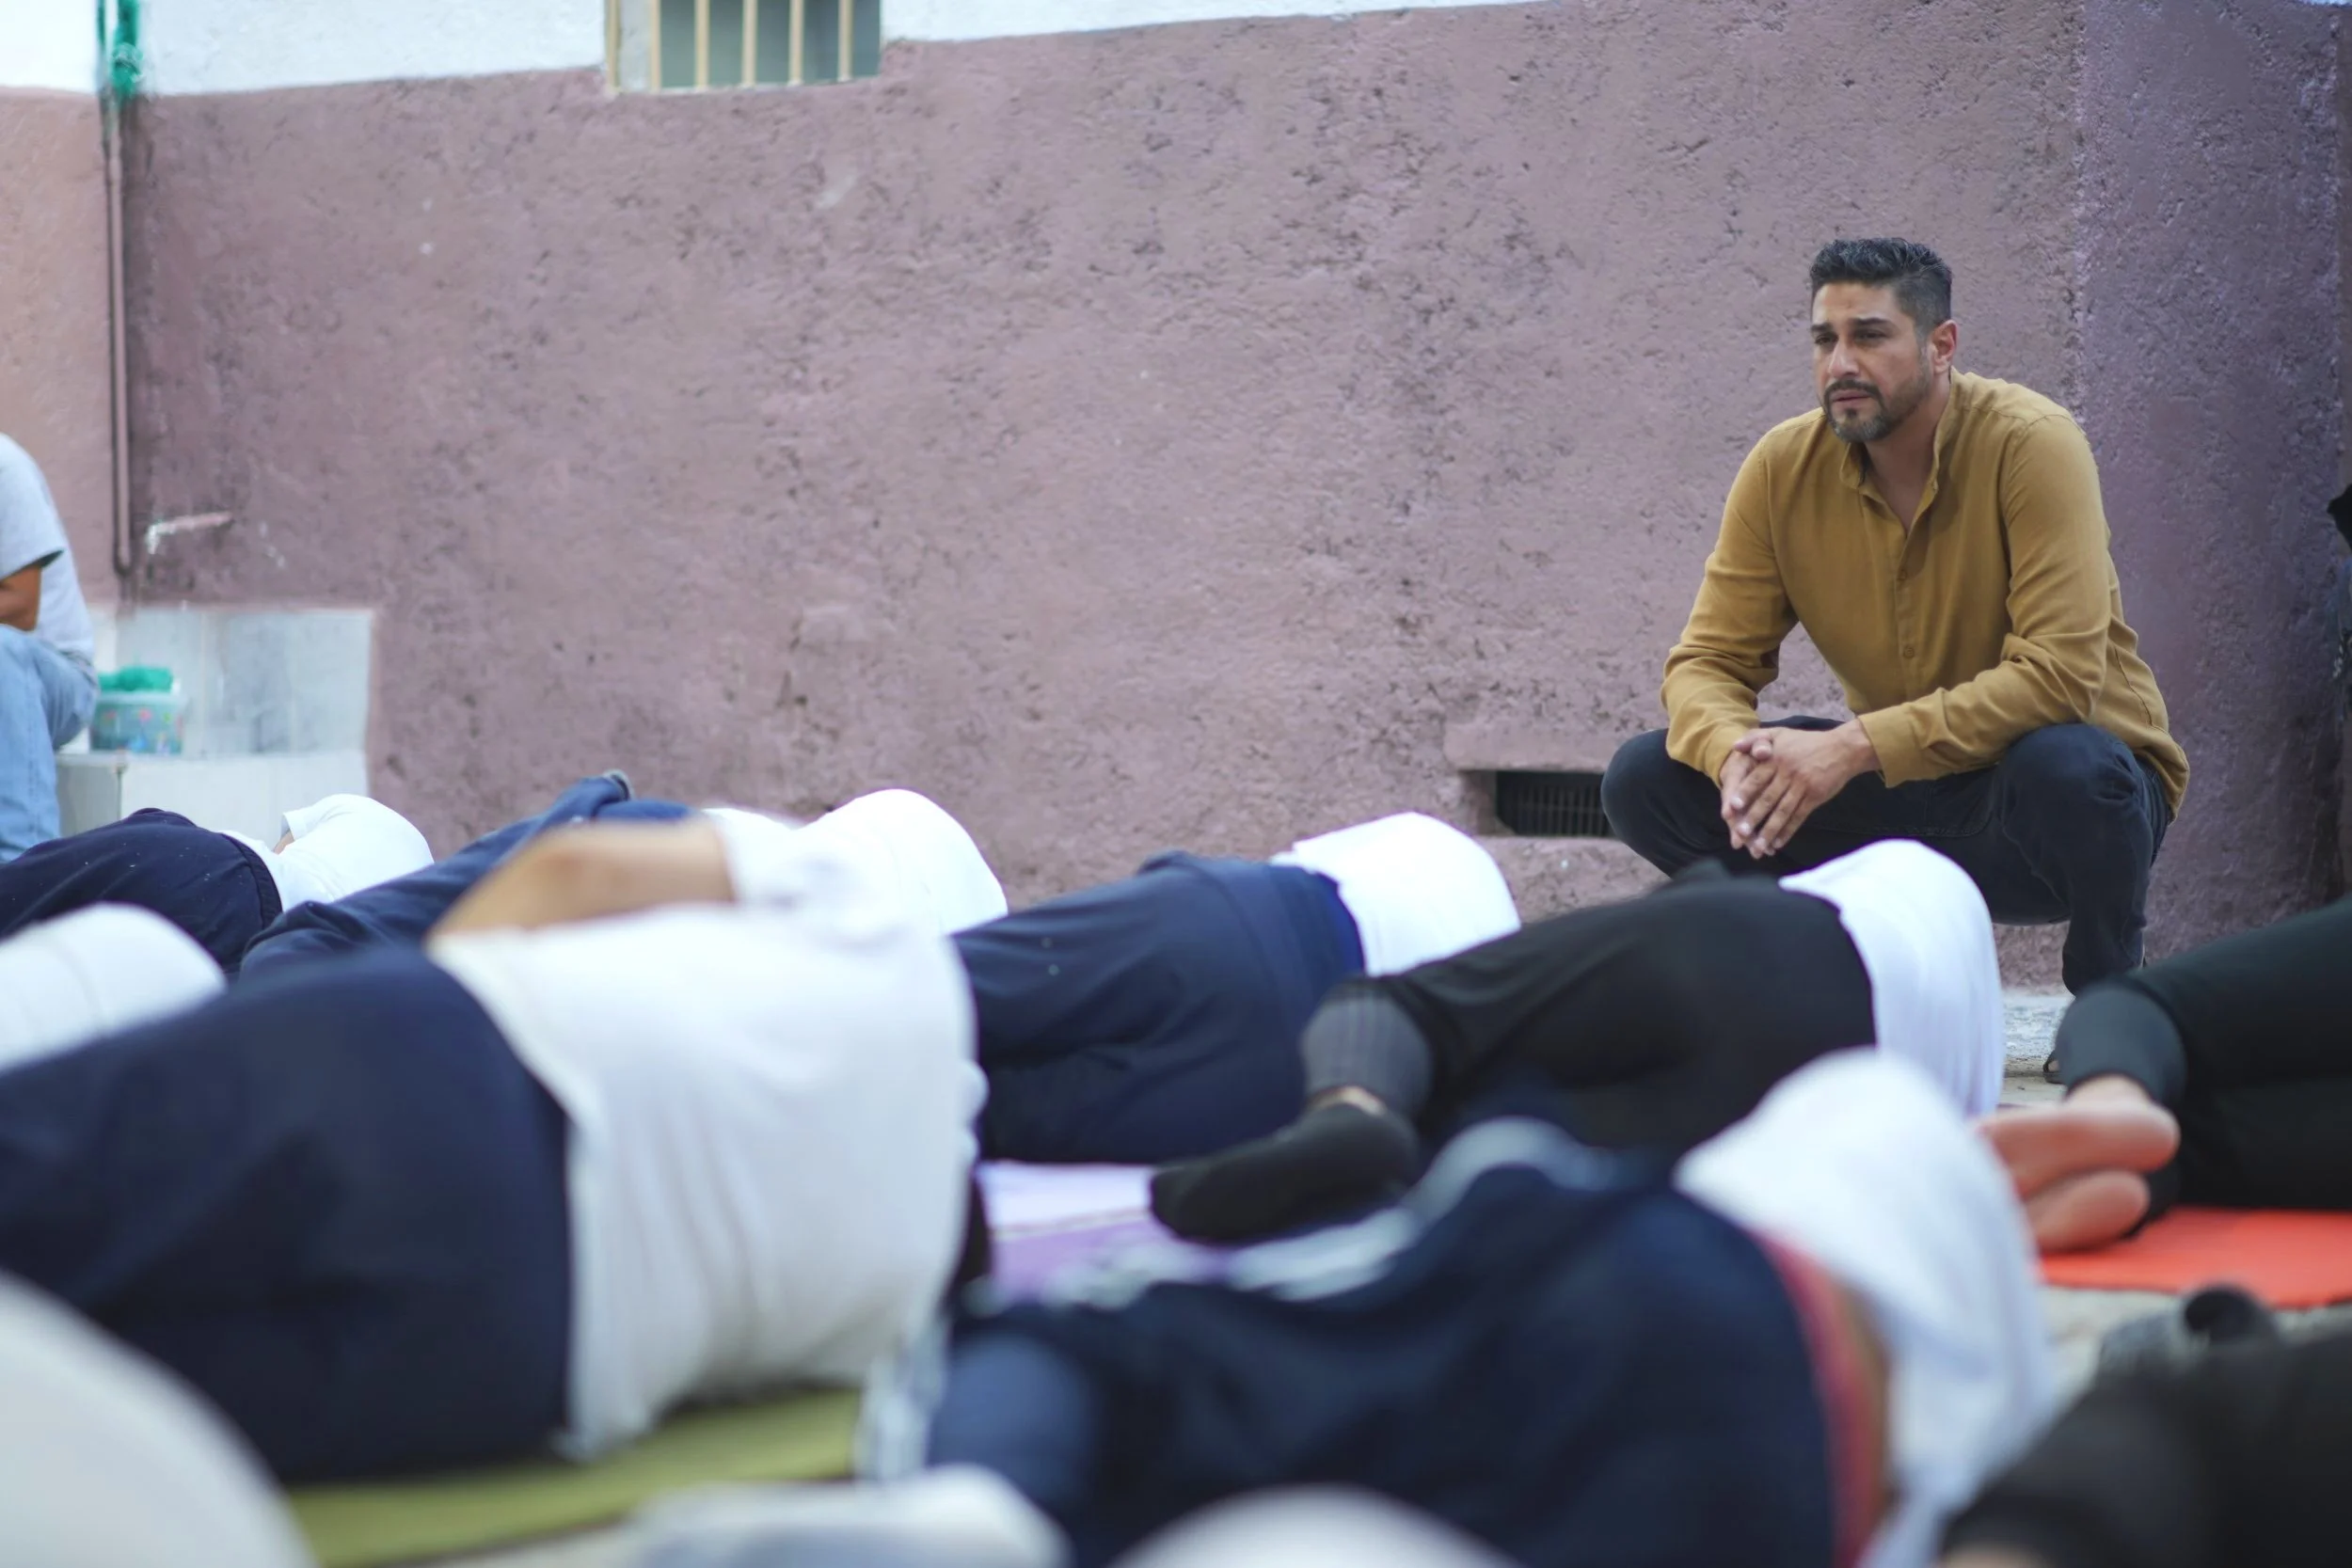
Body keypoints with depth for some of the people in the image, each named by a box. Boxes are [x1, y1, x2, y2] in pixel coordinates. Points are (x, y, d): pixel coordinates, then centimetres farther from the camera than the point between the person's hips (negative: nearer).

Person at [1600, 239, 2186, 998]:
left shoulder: (2029, 444, -20)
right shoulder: (1784, 468, -6)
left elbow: (2060, 673, -29)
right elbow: (1708, 661, -6)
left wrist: (1857, 746, -36)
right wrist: (1737, 754, -31)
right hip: (1907, 798, 4)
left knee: (2063, 766, -40)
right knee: (1646, 780, -12)